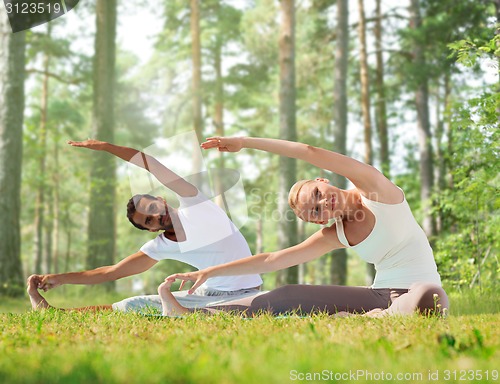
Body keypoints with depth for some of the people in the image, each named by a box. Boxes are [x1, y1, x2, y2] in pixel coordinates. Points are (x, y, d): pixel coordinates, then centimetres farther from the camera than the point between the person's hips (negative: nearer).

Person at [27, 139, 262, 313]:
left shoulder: (193, 203, -7)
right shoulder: (160, 247, 3)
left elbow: (150, 163, -15)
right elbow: (111, 272, 6)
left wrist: (105, 146, -15)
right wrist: (61, 278, 1)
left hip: (244, 295, -4)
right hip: (209, 294, 4)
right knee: (135, 306, 1)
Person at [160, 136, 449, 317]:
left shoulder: (375, 190, -9)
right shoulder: (335, 235, 5)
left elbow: (312, 153, -21)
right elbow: (272, 260, 7)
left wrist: (245, 142, -14)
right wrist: (210, 272, 3)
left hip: (418, 289, -5)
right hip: (379, 294, 5)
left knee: (428, 298, -44)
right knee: (287, 296, -4)